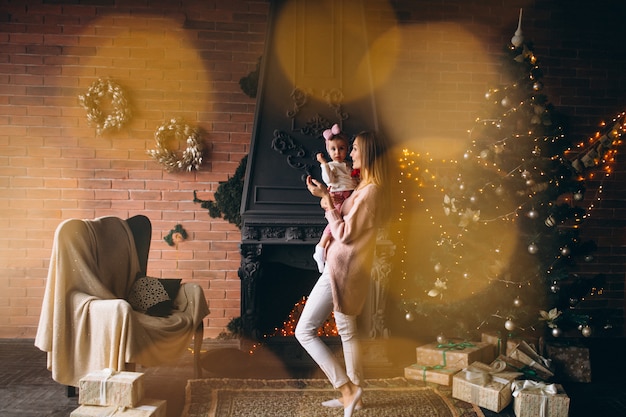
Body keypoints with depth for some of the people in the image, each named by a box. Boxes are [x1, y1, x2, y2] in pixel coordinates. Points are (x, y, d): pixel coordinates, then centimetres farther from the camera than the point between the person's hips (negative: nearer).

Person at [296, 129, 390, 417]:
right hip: (347, 268, 10)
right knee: (347, 331, 19)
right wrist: (327, 198, 6)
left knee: (304, 331, -4)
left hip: (342, 269, -10)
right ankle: (353, 394, 30)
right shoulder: (367, 188, 12)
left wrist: (326, 199, -16)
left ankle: (346, 389, 1)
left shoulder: (369, 191, -20)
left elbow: (344, 234, -21)